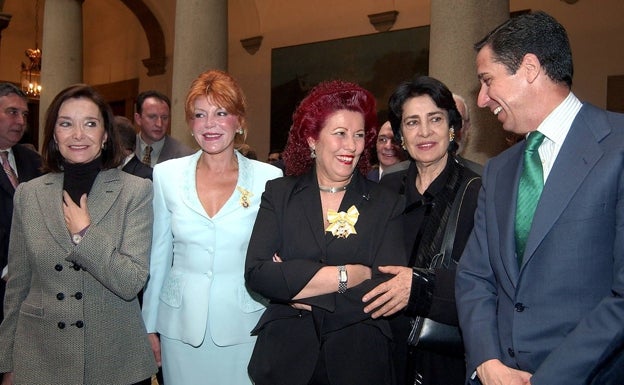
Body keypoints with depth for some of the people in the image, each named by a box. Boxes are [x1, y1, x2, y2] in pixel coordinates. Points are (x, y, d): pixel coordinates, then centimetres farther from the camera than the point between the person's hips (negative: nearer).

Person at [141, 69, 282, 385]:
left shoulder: (269, 179, -6)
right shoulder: (166, 175, 0)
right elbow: (158, 255, 6)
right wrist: (150, 326, 9)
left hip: (243, 326, -1)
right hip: (181, 327, 2)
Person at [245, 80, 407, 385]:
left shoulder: (387, 205, -2)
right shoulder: (279, 194, 0)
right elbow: (256, 273, -12)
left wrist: (294, 284, -14)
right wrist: (347, 275, -17)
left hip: (359, 360, 0)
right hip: (285, 359, 1)